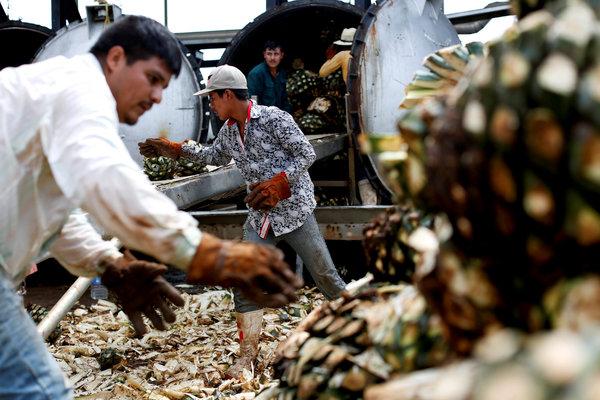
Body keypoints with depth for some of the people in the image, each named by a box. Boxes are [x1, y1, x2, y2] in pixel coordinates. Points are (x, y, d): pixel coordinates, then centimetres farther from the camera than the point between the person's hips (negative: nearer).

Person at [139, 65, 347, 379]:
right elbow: (215, 156, 29)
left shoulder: (273, 118, -14)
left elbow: (307, 154, -15)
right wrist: (176, 150, 23)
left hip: (293, 209, -6)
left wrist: (277, 183, -25)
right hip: (260, 217, 6)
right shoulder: (228, 131, 8)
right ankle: (247, 354, 5)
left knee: (324, 274, -1)